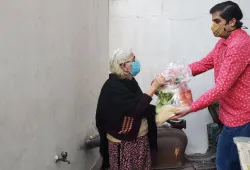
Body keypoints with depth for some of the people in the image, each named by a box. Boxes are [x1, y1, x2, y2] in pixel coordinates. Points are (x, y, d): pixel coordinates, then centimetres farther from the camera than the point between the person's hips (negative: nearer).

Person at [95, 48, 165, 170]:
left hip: (140, 138, 8)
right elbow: (134, 109, -28)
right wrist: (154, 86, -25)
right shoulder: (113, 86, -20)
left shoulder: (129, 81, 5)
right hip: (123, 141, -8)